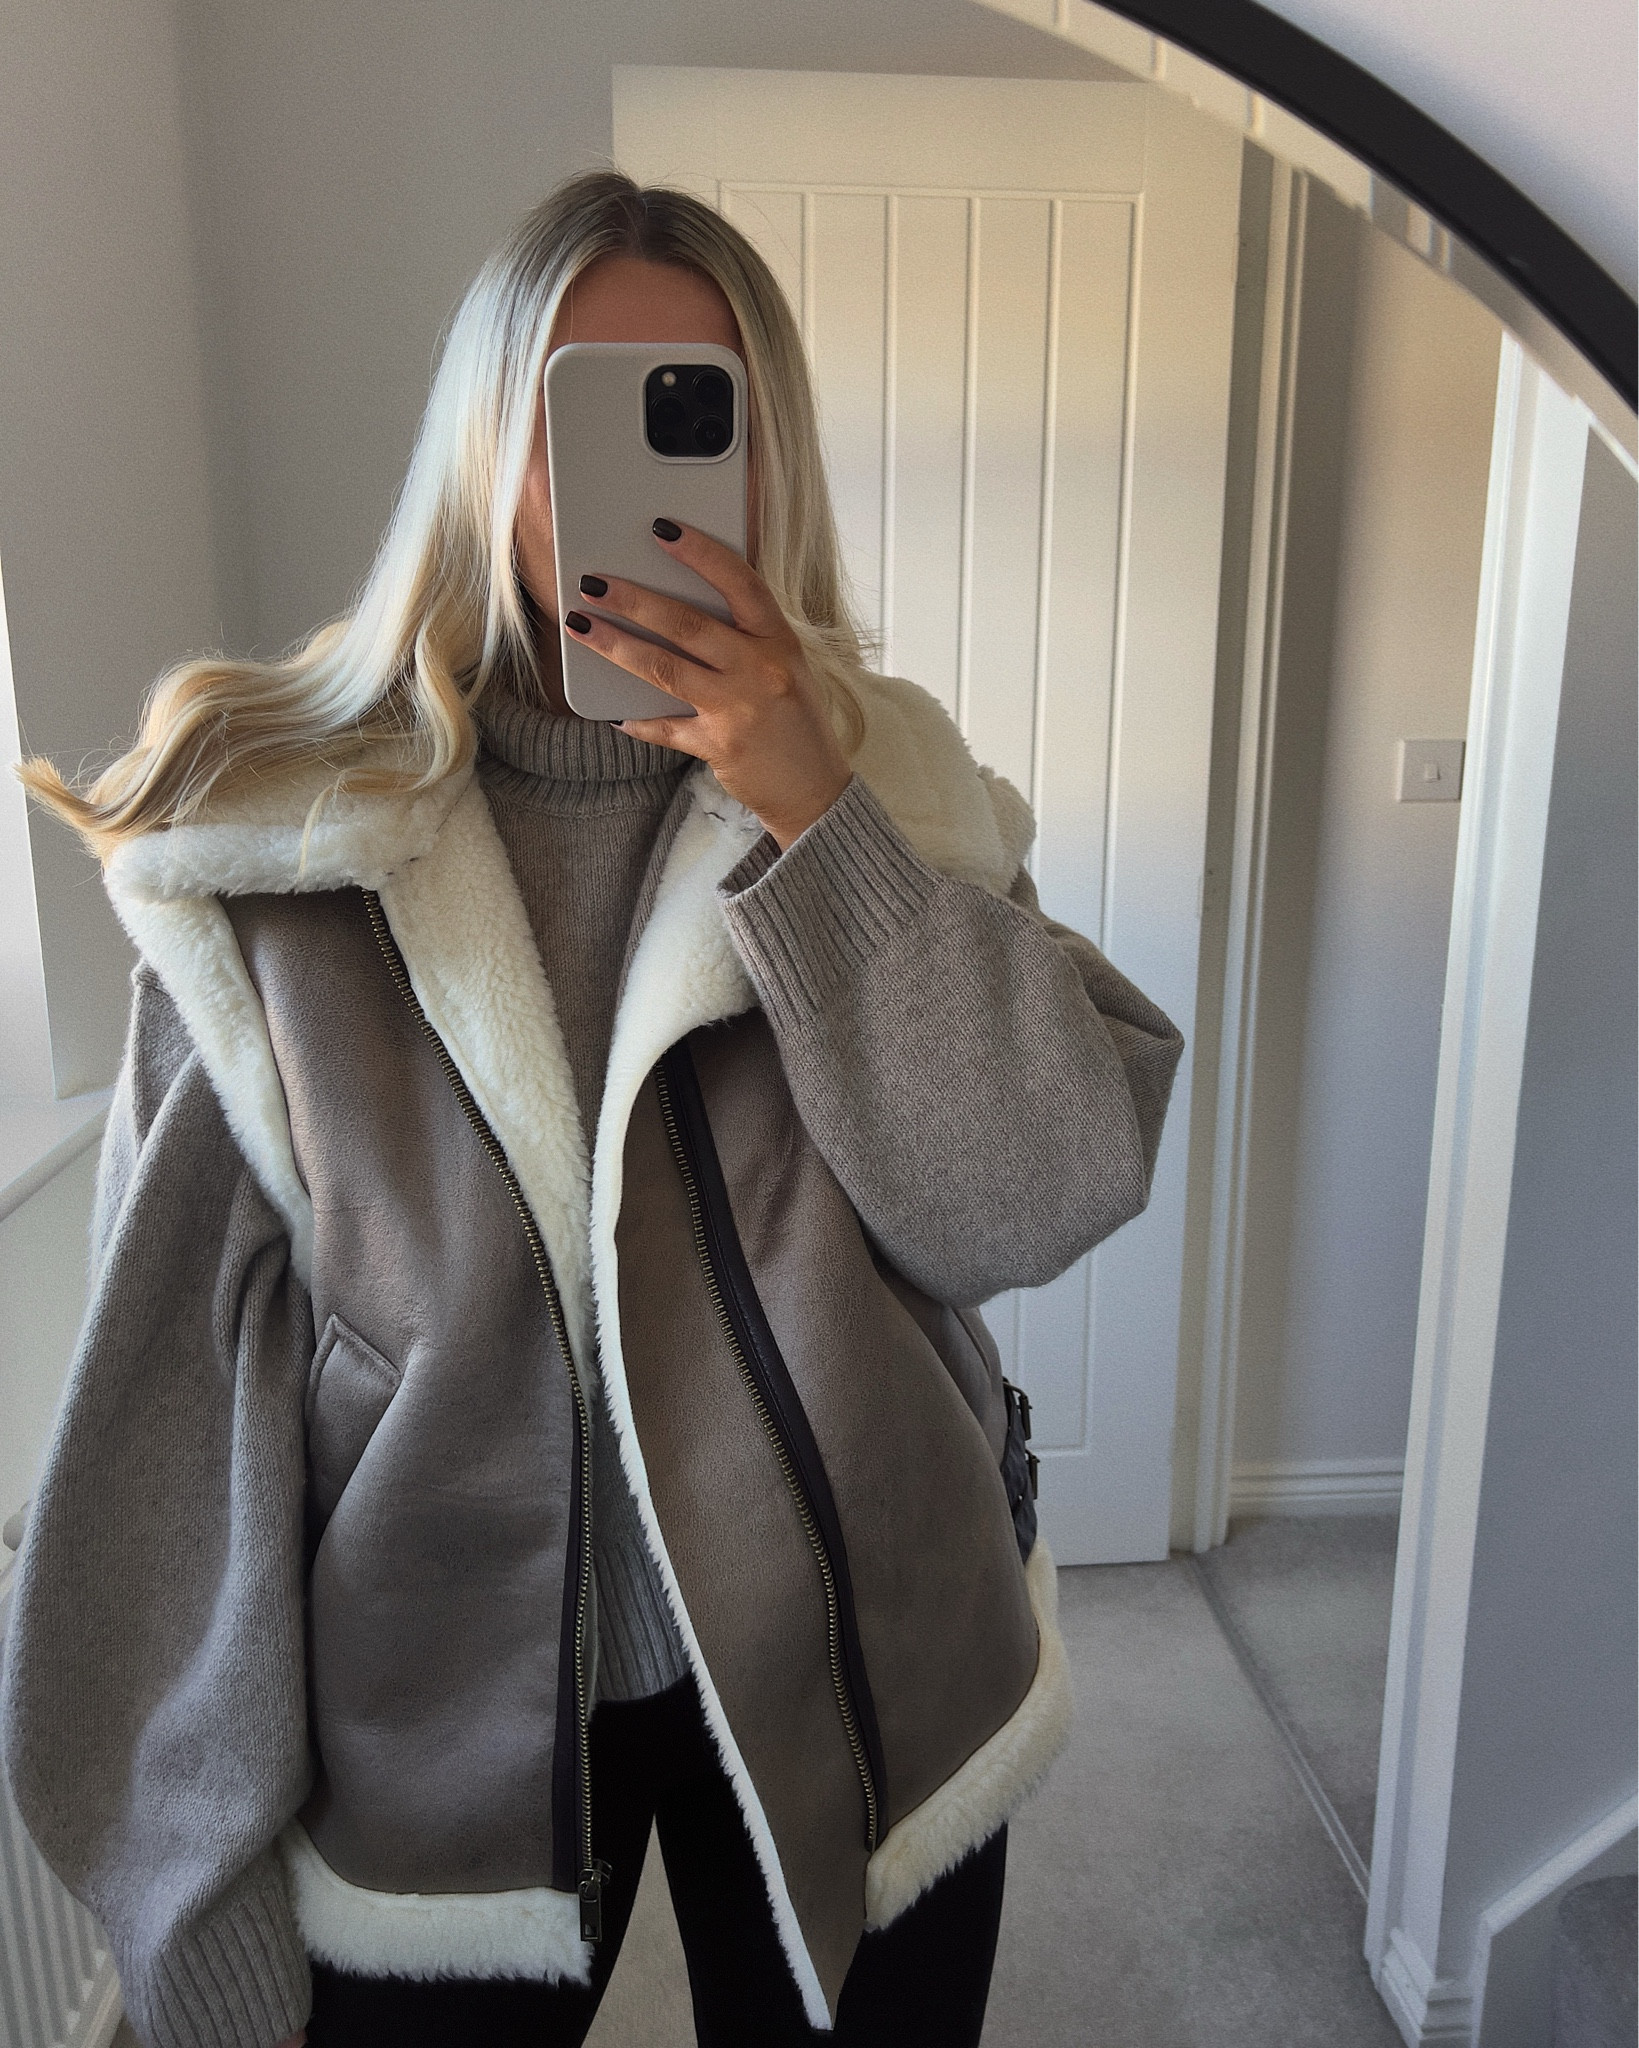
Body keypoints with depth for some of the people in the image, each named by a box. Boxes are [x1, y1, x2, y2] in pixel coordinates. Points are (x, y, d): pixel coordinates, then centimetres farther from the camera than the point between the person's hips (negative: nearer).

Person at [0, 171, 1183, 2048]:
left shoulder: (886, 783, -6)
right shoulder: (278, 840, -11)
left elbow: (1042, 1206, -15)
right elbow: (181, 1369, -8)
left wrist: (811, 819, -24)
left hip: (851, 1680, 2)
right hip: (438, 1720, -1)